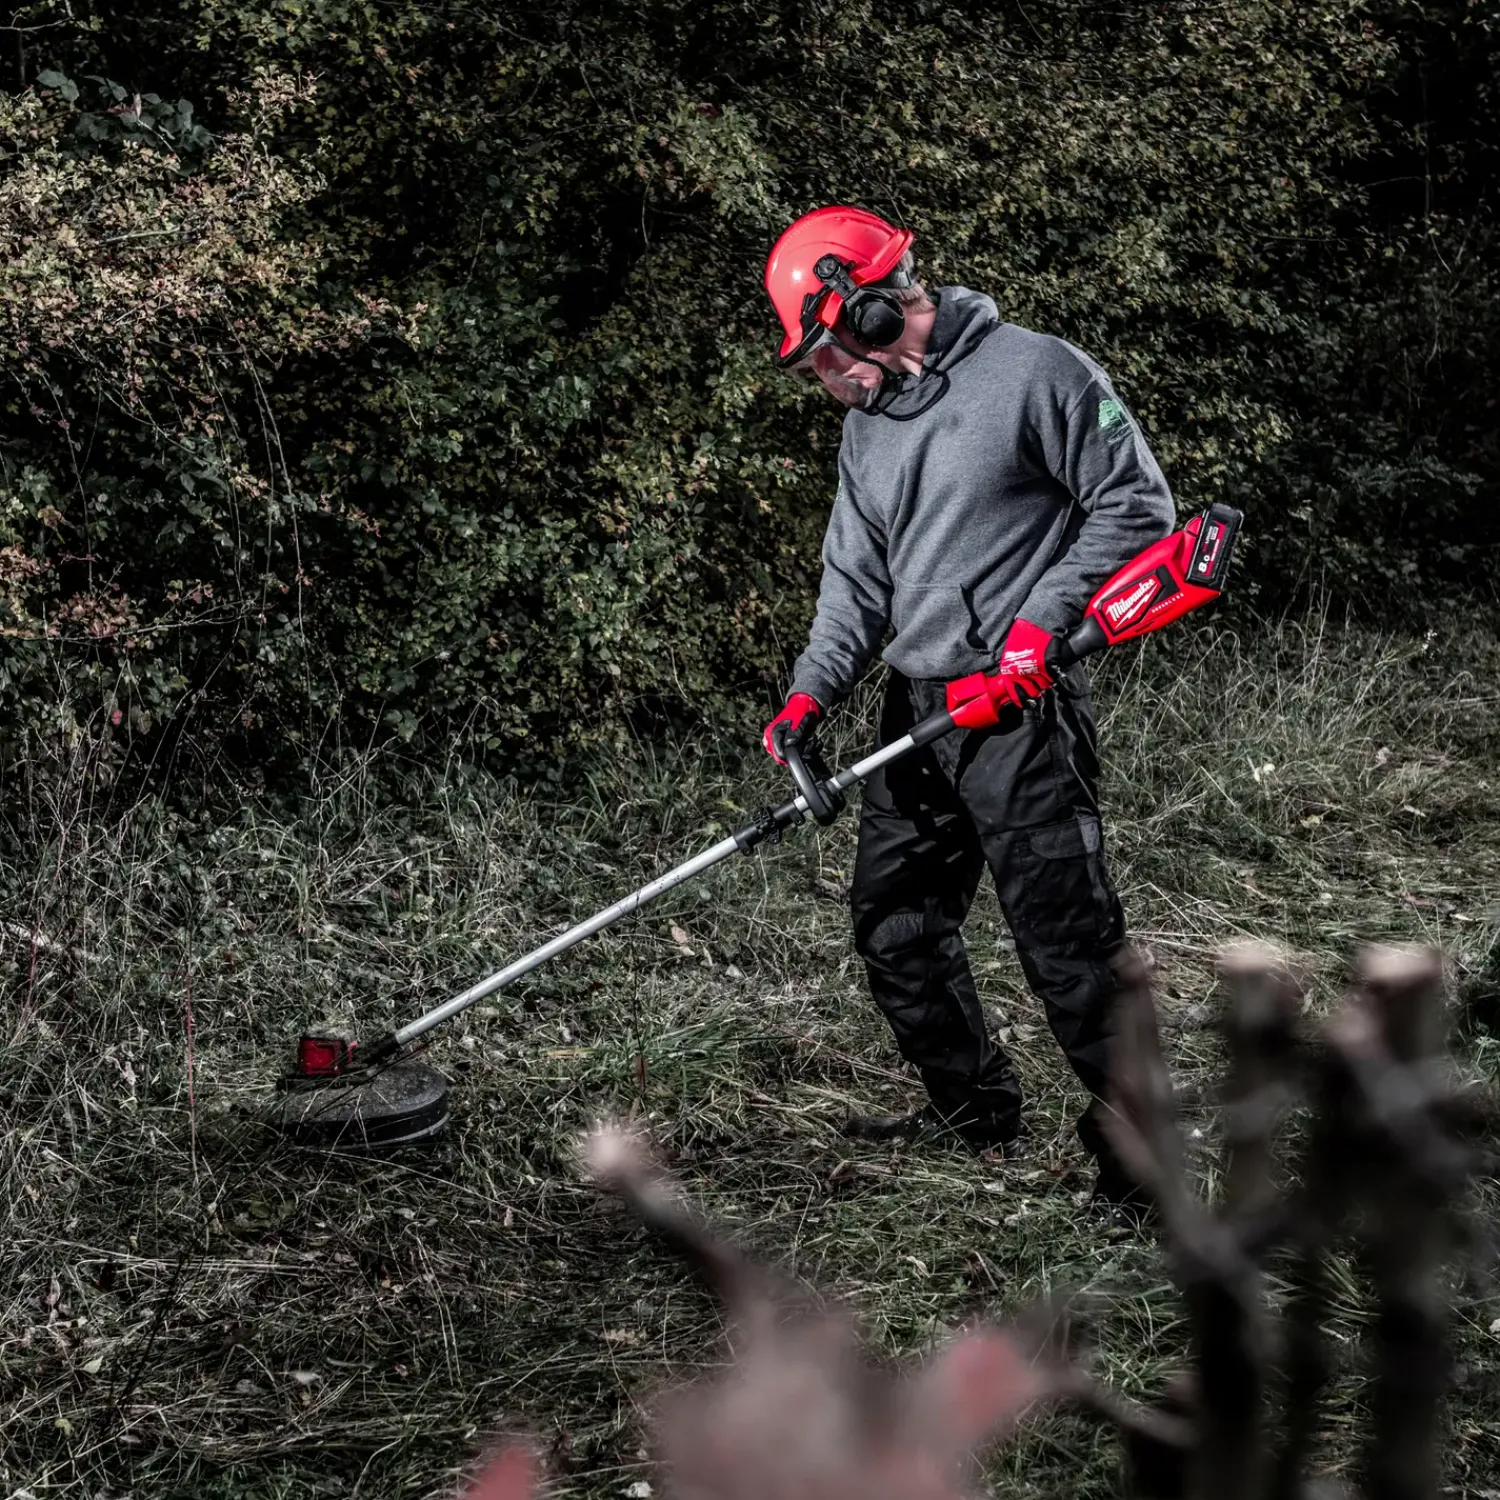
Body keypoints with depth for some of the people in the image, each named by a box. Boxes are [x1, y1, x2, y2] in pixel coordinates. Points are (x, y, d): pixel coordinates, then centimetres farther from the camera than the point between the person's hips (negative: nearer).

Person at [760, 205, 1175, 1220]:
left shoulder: (1033, 372, -9)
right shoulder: (866, 427, 15)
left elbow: (1135, 503, -8)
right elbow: (858, 580, 14)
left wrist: (1041, 620, -15)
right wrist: (811, 692, -2)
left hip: (1021, 710, -8)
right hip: (916, 712, 8)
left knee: (1066, 934, -8)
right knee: (894, 920, 14)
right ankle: (976, 1108, 30)